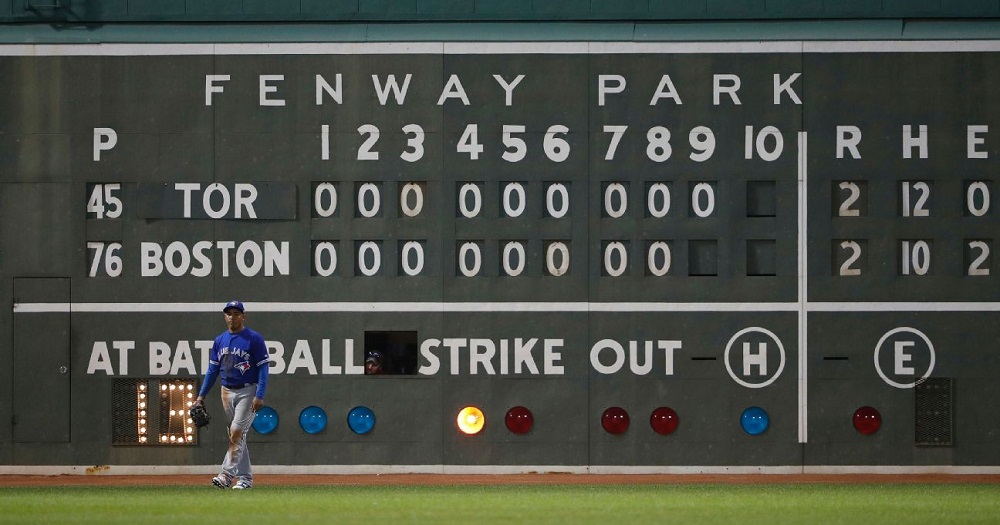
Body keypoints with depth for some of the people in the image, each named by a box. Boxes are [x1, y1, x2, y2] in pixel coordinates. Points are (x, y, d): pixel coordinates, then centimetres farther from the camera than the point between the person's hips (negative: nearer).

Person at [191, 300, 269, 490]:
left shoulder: (254, 339, -8)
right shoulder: (219, 341, 9)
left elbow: (263, 369, -11)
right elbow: (213, 369, 14)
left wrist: (259, 396, -20)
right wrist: (201, 395, 8)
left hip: (247, 391, -6)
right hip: (227, 392, 6)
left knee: (237, 432, -16)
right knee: (237, 437, 7)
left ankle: (227, 475, -21)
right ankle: (245, 478, 12)